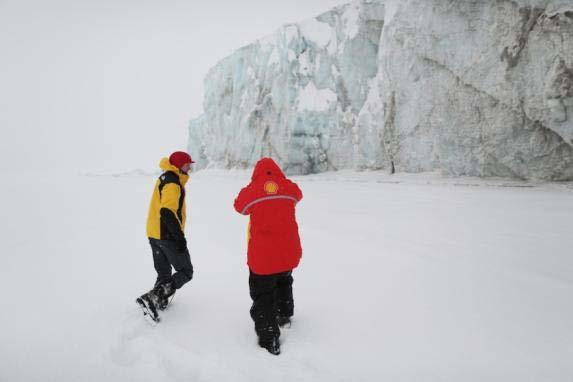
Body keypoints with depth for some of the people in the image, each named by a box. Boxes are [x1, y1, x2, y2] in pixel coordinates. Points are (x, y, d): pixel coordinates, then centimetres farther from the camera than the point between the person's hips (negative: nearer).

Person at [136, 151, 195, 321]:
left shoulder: (165, 178, 14)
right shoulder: (173, 184, -17)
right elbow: (168, 212, -28)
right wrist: (180, 237, -26)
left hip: (154, 234, 10)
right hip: (168, 235, -9)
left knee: (163, 273, 20)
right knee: (186, 272, 1)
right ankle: (151, 298, -10)